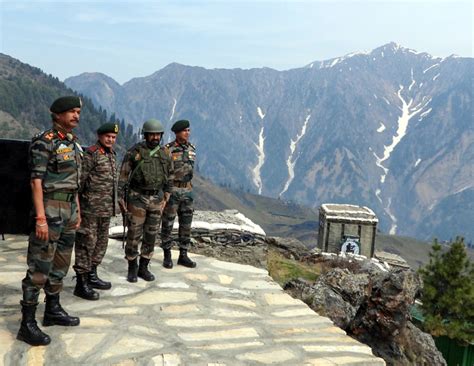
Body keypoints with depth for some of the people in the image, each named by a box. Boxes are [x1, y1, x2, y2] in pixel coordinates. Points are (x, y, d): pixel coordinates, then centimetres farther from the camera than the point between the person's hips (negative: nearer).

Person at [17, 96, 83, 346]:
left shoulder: (72, 142, 13)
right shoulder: (44, 142, -12)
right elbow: (36, 181, -17)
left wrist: (77, 211, 18)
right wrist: (41, 218, -22)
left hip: (69, 208, 9)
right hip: (50, 208, -9)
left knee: (60, 264, 15)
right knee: (39, 268, -5)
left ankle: (53, 311, 28)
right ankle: (27, 324, 2)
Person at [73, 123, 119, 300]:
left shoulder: (111, 154, 14)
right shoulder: (90, 153, -12)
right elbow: (79, 179, -14)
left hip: (106, 209, 9)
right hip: (91, 208, -9)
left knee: (101, 242, 15)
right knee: (87, 243, -4)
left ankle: (92, 276, 28)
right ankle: (82, 283, 2)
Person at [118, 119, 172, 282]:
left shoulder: (164, 154, 6)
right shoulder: (135, 152, -8)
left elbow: (168, 177, 14)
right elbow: (123, 176, -5)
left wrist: (165, 198, 12)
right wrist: (121, 198, -9)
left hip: (156, 200, 4)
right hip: (137, 198, -4)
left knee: (151, 235, 7)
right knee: (134, 235, 2)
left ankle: (143, 268, 19)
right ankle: (132, 267, 17)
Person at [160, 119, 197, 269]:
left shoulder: (191, 149, 7)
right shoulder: (168, 149, -10)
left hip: (187, 191, 5)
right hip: (171, 190, -5)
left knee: (186, 225, 7)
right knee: (168, 224, 3)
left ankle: (183, 256, 16)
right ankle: (167, 256, 14)